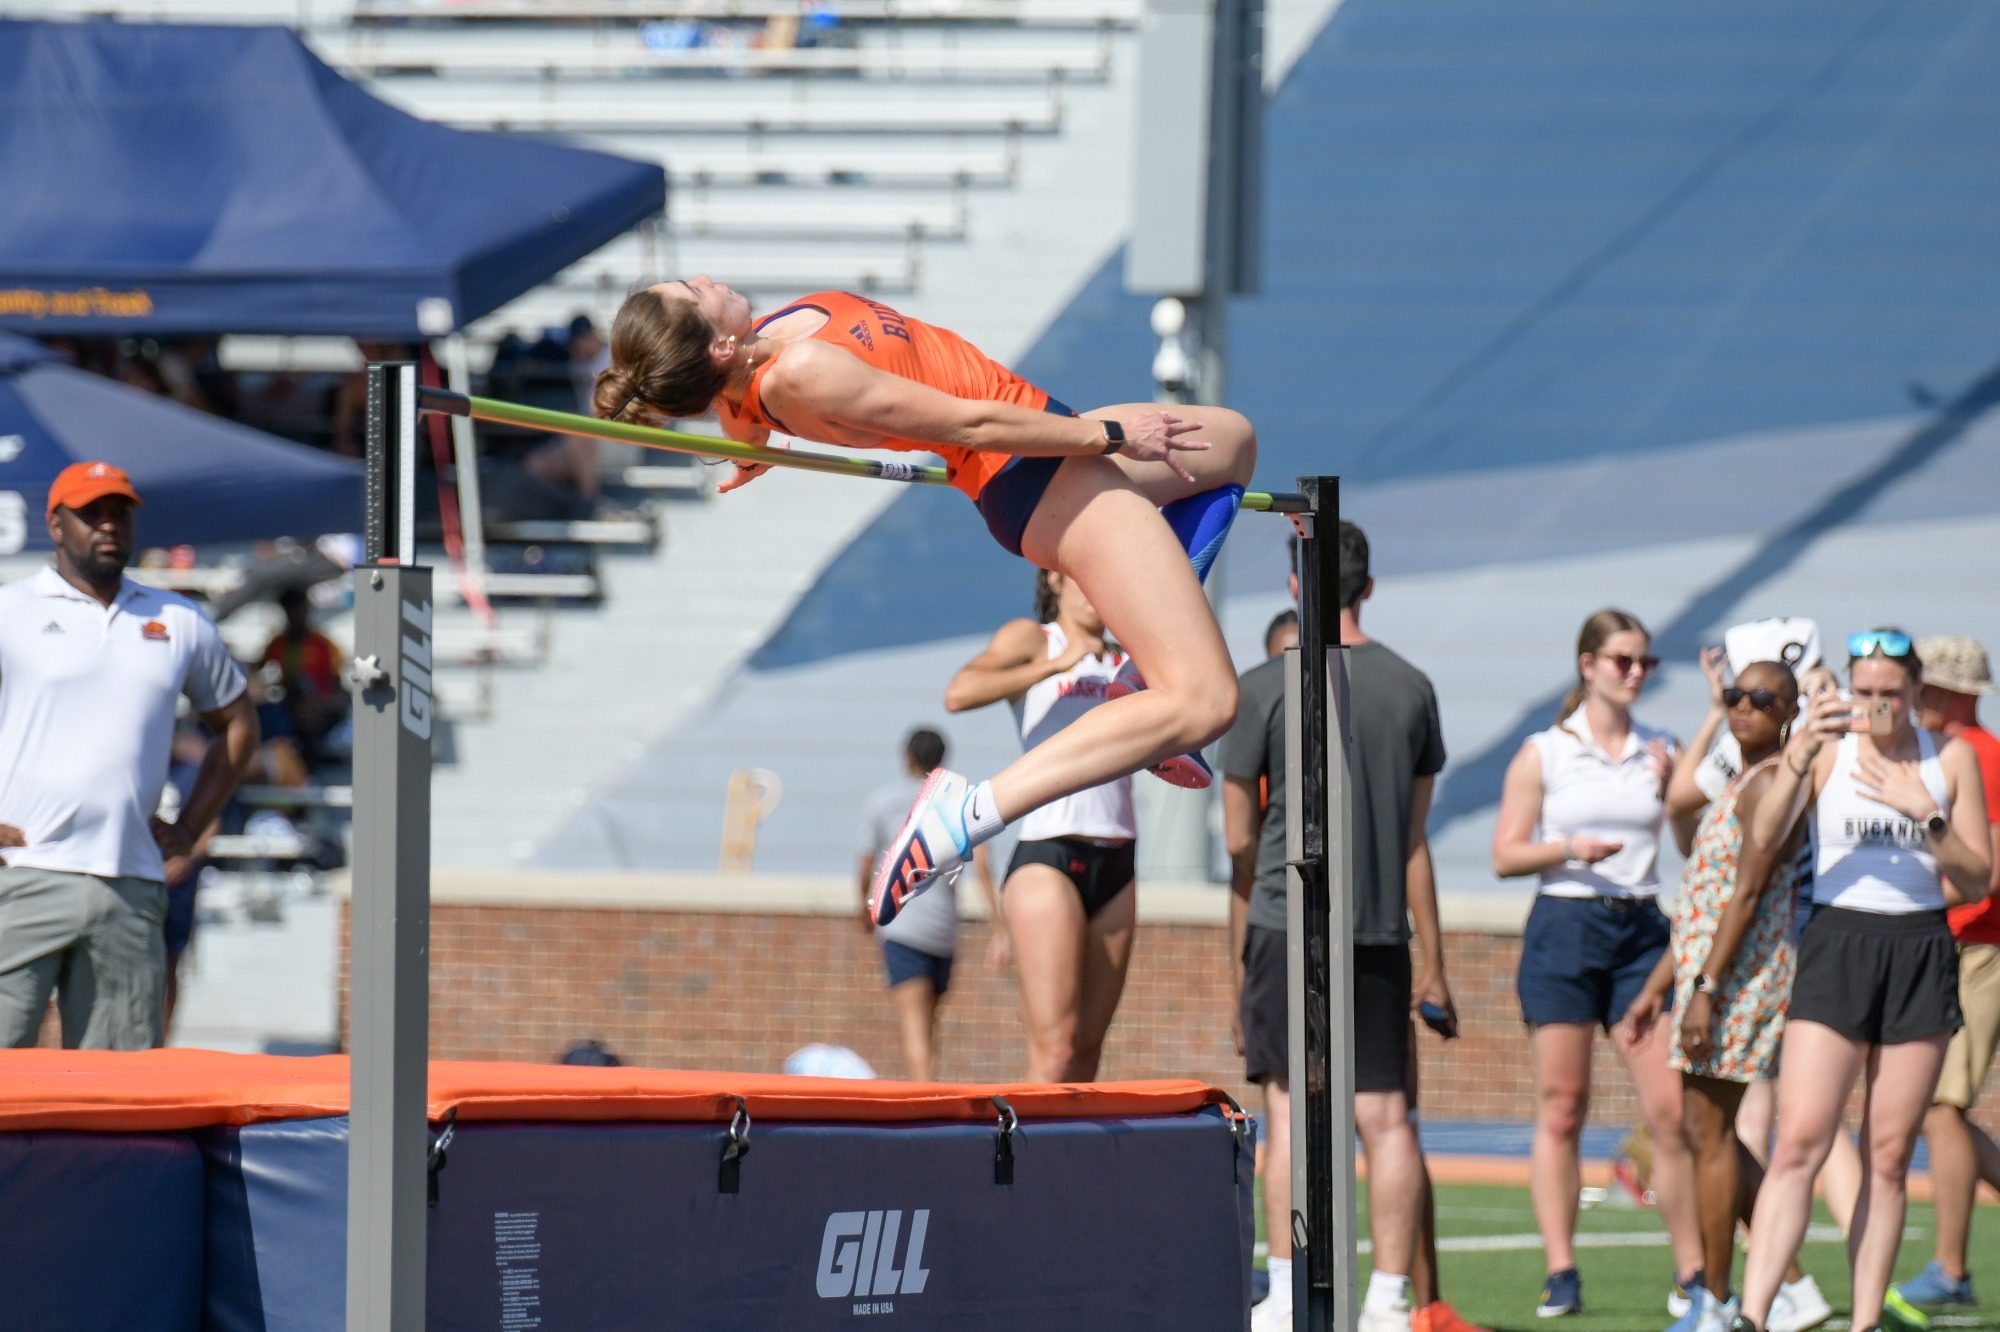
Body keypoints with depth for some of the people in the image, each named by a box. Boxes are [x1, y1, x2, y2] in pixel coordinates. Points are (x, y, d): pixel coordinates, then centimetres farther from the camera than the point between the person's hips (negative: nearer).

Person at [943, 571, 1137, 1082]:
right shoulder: (1031, 638, 4)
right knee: (1055, 1050, -16)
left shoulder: (1124, 660, 20)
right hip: (1047, 859, -6)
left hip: (1116, 865, 6)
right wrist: (1056, 665, -15)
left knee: (1087, 1052, 3)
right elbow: (959, 693, -13)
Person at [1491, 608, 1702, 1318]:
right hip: (1564, 922, -2)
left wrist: (1672, 791, -5)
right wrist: (1569, 848, -16)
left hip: (1640, 929, 2)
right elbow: (1505, 855, 0)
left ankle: (1691, 1271, 1)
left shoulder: (1661, 751, 10)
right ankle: (1560, 1274, 2)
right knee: (1560, 1108, -2)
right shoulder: (1544, 753, 2)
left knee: (1669, 1106, -4)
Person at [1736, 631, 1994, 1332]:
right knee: (1800, 1142, -13)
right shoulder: (1828, 749, 1)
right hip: (1836, 942, -2)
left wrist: (1926, 815, -14)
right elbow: (1761, 840, -13)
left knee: (1889, 1156, 3)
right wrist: (1797, 759, -28)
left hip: (1921, 952, 2)